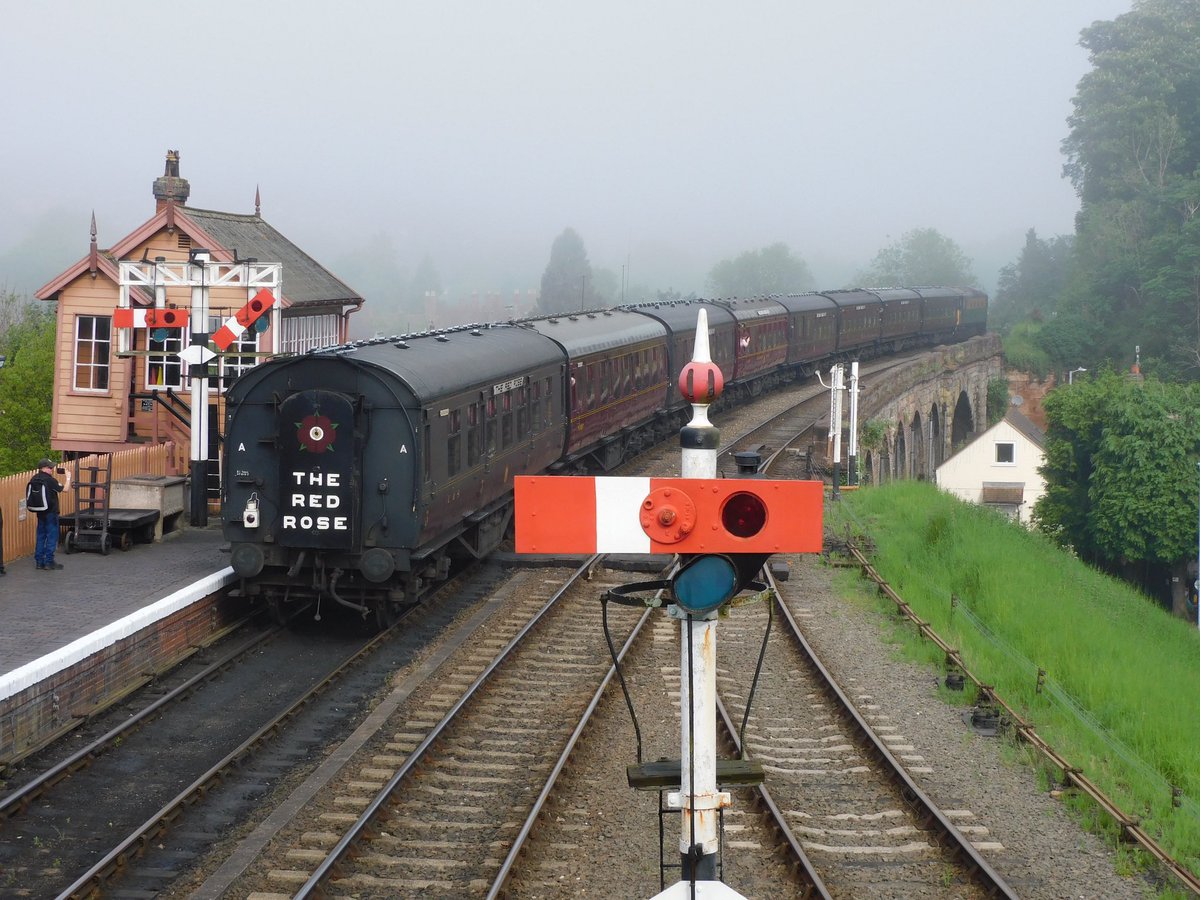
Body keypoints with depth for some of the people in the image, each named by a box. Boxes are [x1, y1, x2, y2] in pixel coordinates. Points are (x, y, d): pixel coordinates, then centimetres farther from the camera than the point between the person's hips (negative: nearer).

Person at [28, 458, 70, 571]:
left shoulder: (34, 480, 2)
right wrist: (68, 477, 2)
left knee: (41, 536, 13)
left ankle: (39, 561, 16)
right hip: (50, 513, -7)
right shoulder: (49, 480, -18)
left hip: (40, 512, 7)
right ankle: (49, 562, 2)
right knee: (52, 537, 1)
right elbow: (65, 489, -12)